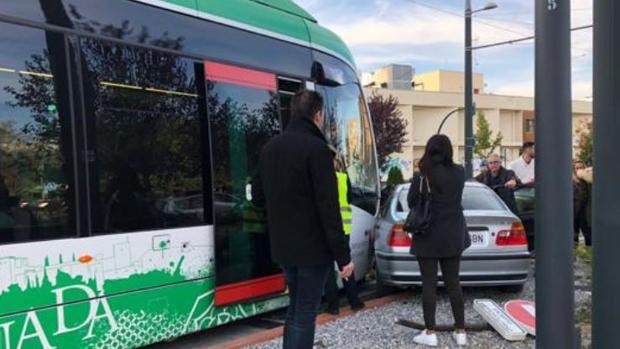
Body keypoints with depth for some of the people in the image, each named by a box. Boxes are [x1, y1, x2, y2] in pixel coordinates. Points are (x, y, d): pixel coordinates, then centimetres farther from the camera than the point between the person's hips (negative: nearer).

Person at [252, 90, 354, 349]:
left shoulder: (270, 147, 7)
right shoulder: (316, 148, -16)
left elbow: (258, 197, 13)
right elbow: (329, 207, -20)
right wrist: (342, 255, -17)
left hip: (283, 247, 7)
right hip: (313, 247, -7)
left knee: (296, 307, 21)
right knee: (305, 313, 2)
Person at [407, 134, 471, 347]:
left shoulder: (423, 176, -16)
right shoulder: (459, 173, -2)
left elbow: (411, 202, -5)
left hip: (429, 236, -4)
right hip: (453, 236, 4)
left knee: (429, 284, 4)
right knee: (453, 283, 12)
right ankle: (460, 331, 17)